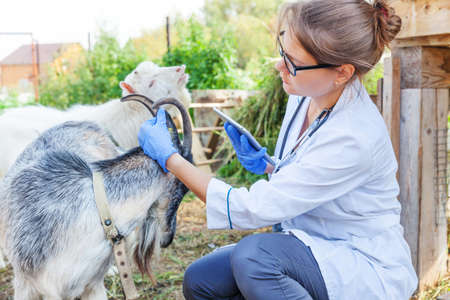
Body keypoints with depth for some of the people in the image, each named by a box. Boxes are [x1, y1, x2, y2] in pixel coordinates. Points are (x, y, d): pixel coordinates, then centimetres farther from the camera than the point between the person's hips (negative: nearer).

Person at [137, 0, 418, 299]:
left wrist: (169, 157, -21)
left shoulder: (354, 138, -30)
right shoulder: (305, 98, -3)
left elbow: (253, 209, -27)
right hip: (313, 250, 8)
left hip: (368, 269, -7)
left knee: (252, 254, -32)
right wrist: (264, 165, -6)